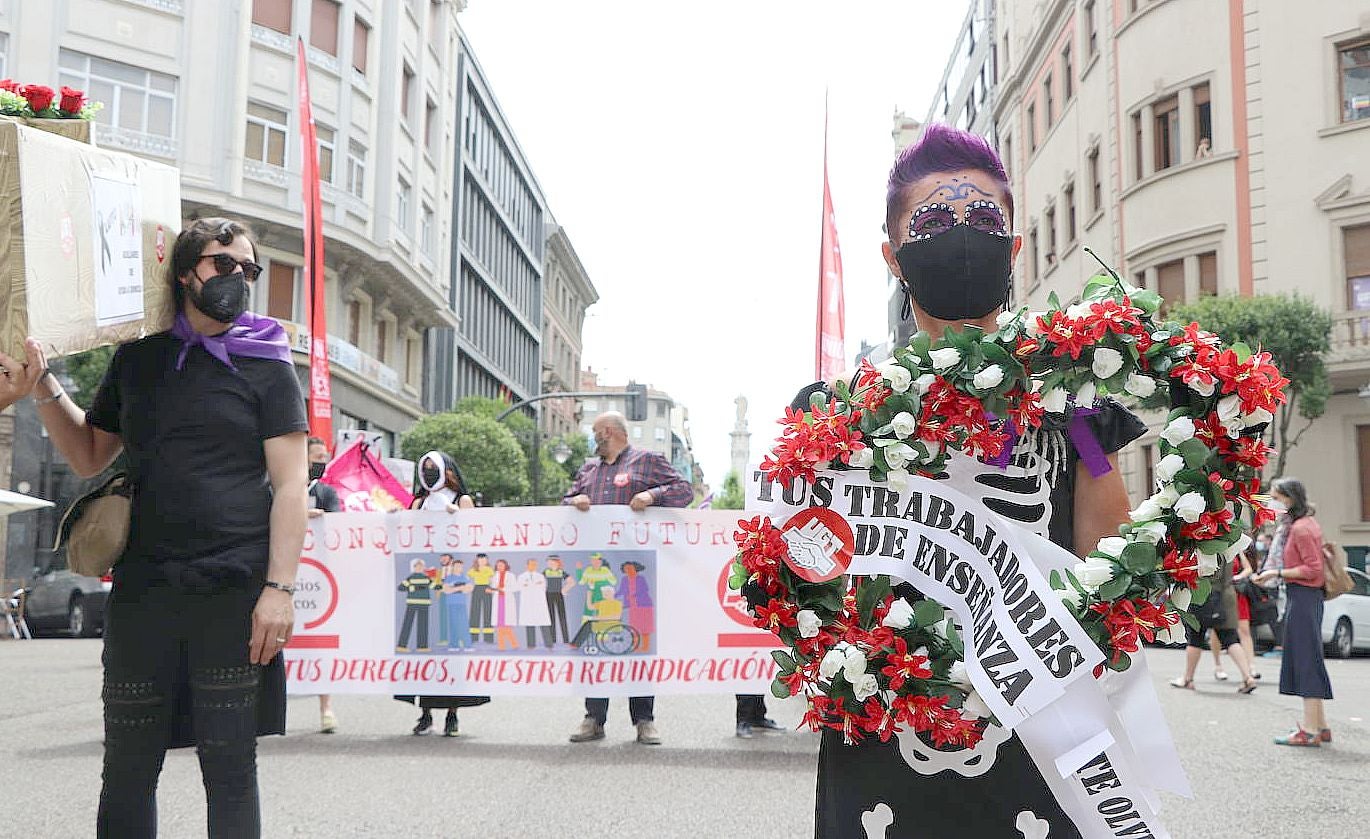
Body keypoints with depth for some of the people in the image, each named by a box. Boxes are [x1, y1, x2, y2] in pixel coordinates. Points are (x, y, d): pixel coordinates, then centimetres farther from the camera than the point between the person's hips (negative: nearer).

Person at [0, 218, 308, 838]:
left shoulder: (267, 368, 4)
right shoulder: (137, 360, 14)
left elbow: (290, 485, -2)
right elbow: (89, 457, 23)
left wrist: (279, 588, -12)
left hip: (234, 593, -3)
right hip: (142, 589, 4)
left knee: (230, 767, 1)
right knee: (127, 768, 8)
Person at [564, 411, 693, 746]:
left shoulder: (648, 461, 8)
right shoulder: (588, 469, 24)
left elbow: (684, 490, 2)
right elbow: (566, 501, 26)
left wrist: (651, 494, -14)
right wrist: (575, 501, 3)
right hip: (594, 566, 5)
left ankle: (644, 720, 5)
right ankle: (594, 719, 8)